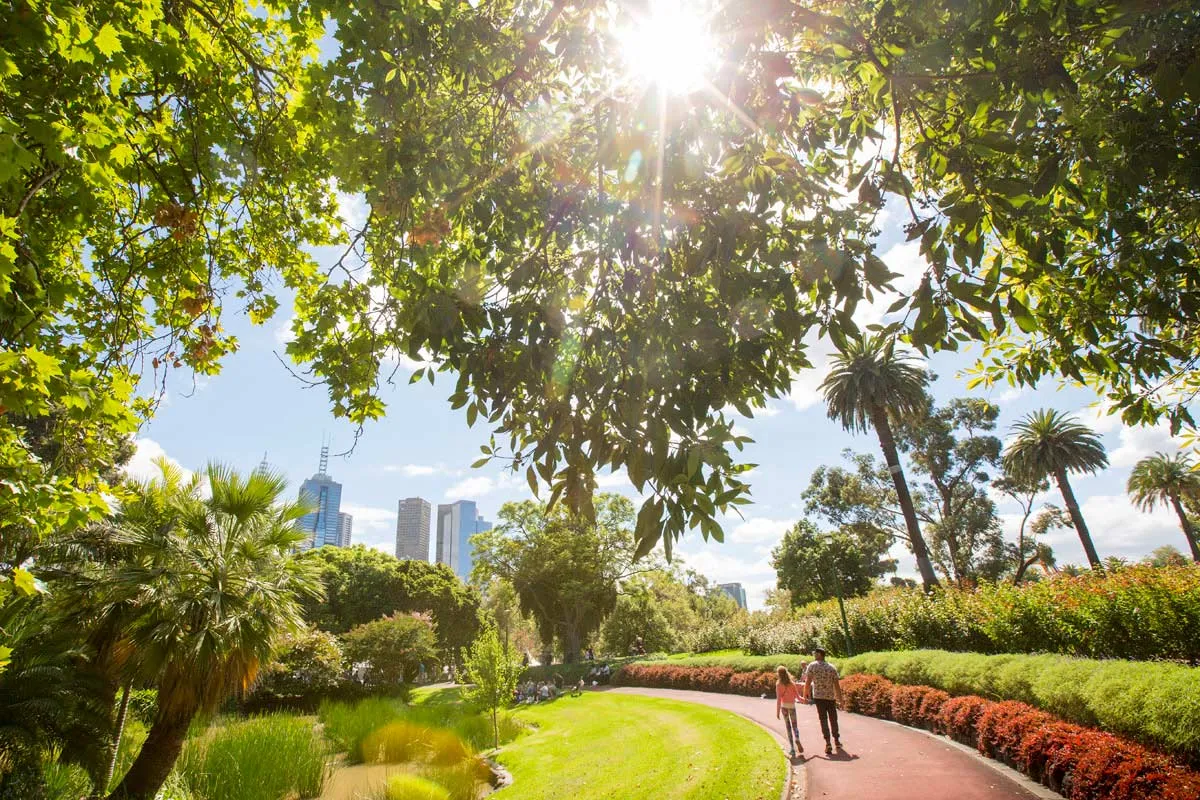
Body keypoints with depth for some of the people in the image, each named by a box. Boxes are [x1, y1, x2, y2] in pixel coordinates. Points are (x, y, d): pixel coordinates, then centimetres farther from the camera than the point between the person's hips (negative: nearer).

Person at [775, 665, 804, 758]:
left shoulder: (779, 684, -6)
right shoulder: (792, 683, 1)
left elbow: (778, 698, -10)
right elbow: (797, 696, 2)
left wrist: (777, 711, -6)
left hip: (784, 706, -1)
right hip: (792, 705, 1)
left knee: (788, 726, 7)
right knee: (794, 725, 10)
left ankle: (792, 749, 3)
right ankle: (797, 740, -19)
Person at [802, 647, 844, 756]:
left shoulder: (812, 666, -6)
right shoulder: (832, 667, 1)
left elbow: (807, 682, -8)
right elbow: (837, 685, -1)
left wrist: (805, 694, 3)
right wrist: (840, 700, 5)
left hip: (819, 697, -2)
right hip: (831, 697, 2)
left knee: (823, 719, 3)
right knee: (833, 719, 18)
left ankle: (828, 743, -5)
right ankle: (837, 740, 30)